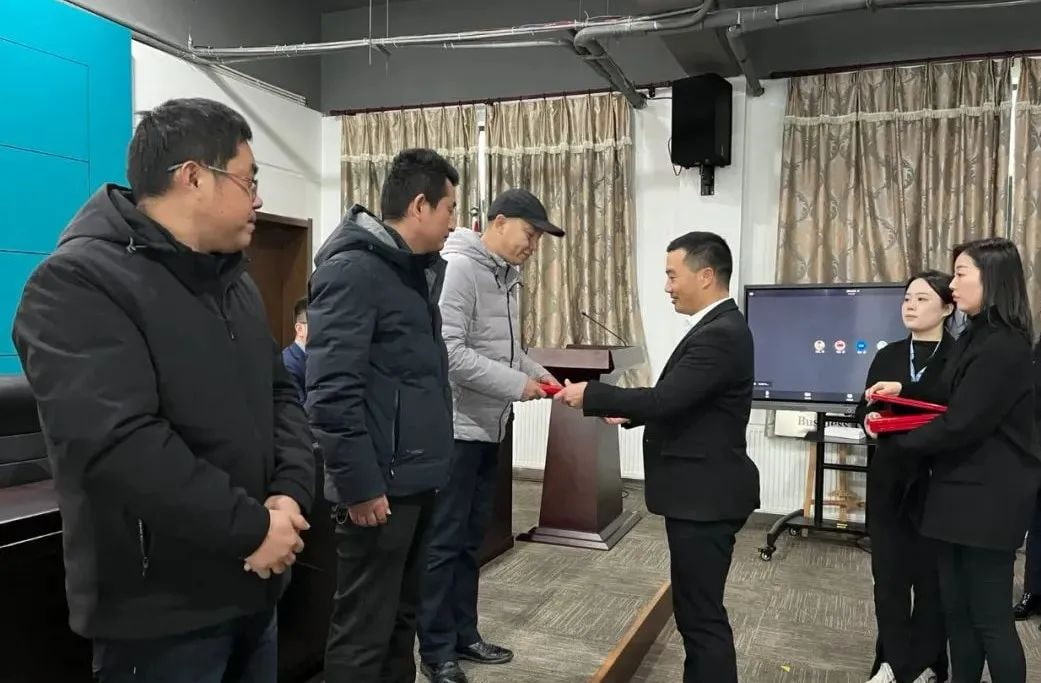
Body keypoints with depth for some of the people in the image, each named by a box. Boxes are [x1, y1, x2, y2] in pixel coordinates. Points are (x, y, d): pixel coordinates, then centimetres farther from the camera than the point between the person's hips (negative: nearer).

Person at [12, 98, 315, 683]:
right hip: (161, 609, -8)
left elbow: (280, 393, 10)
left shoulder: (234, 280, 11)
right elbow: (120, 443, -28)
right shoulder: (79, 283, -17)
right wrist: (252, 526, -22)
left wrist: (291, 493, -8)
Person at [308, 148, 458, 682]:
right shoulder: (353, 270, -14)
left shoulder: (417, 272, 14)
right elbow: (330, 391, -21)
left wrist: (430, 463, 16)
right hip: (380, 486, -9)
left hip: (415, 479, 9)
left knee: (401, 619, 19)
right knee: (363, 633, 3)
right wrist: (359, 484, -19)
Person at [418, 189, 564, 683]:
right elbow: (448, 352, -25)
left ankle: (464, 635, 29)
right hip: (455, 429, -9)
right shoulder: (458, 268, -16)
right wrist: (516, 385, -20)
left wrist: (536, 372, 4)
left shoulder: (507, 277, 13)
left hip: (488, 429, 9)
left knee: (471, 539, 17)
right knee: (444, 542, 2)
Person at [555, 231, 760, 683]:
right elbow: (678, 401, 18)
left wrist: (591, 395, -17)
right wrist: (630, 413, 6)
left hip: (704, 494, -10)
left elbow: (665, 399, -27)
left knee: (702, 613, 0)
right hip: (700, 490, 10)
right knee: (696, 607, 19)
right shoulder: (717, 327, 12)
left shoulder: (720, 334, -21)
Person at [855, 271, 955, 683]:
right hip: (888, 481, 4)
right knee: (888, 574, 8)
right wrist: (870, 421, -12)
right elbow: (863, 409, 12)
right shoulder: (887, 356, 11)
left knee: (931, 577, 7)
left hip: (937, 484, -4)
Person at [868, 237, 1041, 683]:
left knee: (990, 617, 3)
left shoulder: (1003, 347, -20)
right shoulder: (975, 337, 12)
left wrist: (892, 440, -11)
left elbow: (959, 425, -22)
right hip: (959, 492, 9)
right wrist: (904, 391, 4)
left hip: (988, 499, -9)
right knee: (956, 609, 16)